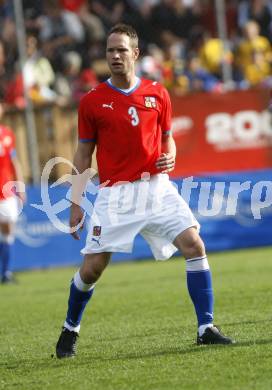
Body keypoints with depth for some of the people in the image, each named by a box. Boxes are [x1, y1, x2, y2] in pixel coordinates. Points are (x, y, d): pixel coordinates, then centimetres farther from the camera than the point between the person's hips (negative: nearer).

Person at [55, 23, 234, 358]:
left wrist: (169, 157, -6)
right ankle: (69, 331, 21)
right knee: (92, 268, -4)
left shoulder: (158, 94, 6)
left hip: (156, 187, 2)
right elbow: (83, 154, 7)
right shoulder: (92, 101, 1)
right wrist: (75, 203, 3)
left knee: (194, 245, -13)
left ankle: (206, 329, -6)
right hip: (115, 193, -2)